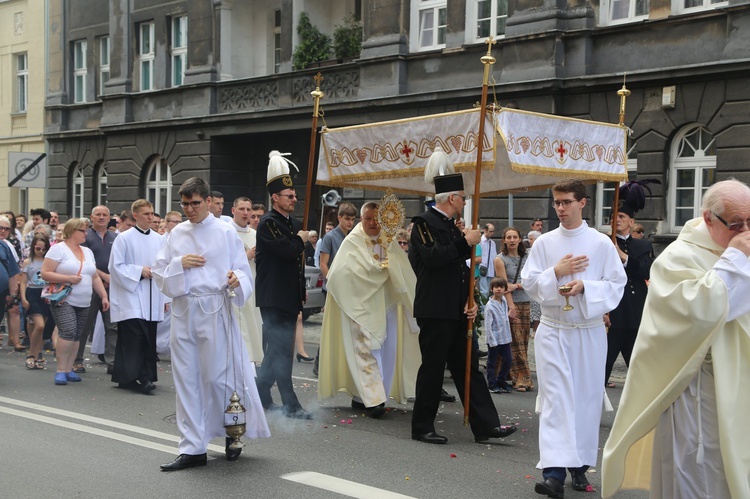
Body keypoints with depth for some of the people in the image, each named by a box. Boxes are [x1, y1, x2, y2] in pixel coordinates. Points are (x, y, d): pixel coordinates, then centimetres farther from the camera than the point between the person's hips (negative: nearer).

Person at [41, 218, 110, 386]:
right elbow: (45, 273, -11)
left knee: (77, 336, 5)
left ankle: (69, 369, 13)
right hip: (63, 301, -7)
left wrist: (104, 296, 10)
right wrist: (68, 279, -18)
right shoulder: (58, 249, -5)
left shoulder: (88, 251, 15)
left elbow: (95, 277, 18)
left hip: (83, 303, 7)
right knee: (68, 332, -19)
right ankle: (60, 370, -12)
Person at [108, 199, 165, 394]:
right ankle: (132, 377, -9)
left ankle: (146, 377, 13)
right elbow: (116, 267, -6)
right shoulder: (124, 238, -4)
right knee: (134, 338, -12)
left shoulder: (158, 240, 10)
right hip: (131, 298, -5)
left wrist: (165, 297, 11)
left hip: (152, 300, 5)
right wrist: (139, 271, -14)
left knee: (149, 340, 6)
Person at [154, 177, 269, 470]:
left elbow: (243, 270, -2)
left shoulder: (225, 233, -1)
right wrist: (178, 264, -8)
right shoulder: (177, 234, 10)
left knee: (217, 377, -2)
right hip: (183, 311, 4)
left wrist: (236, 280, -24)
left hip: (215, 311, -4)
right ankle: (192, 448, 13)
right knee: (186, 378, 6)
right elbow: (158, 272, 10)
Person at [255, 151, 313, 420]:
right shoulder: (268, 223, -12)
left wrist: (300, 295, 19)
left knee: (278, 349, 14)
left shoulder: (294, 224, 16)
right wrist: (301, 239, -4)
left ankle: (260, 395, 25)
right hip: (273, 299, -9)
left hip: (288, 298, 9)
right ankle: (290, 404, -5)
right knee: (282, 351, -7)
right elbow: (287, 251, -25)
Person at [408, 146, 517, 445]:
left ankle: (485, 425, 11)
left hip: (456, 311, 9)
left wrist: (470, 302, 10)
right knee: (433, 368, -2)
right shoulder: (425, 223, -9)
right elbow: (432, 257, -25)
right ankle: (422, 427, 9)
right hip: (435, 311, -9)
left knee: (468, 367, 8)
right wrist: (465, 242, -19)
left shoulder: (451, 227, 19)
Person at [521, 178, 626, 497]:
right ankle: (554, 471, -13)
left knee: (587, 397, 7)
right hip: (553, 330, 0)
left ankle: (579, 466, 21)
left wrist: (585, 287, -19)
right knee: (555, 398, -7)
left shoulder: (602, 243, -2)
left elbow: (616, 285, -4)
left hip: (590, 331, 0)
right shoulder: (544, 243, 2)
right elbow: (529, 283, 2)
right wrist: (555, 272, -13)